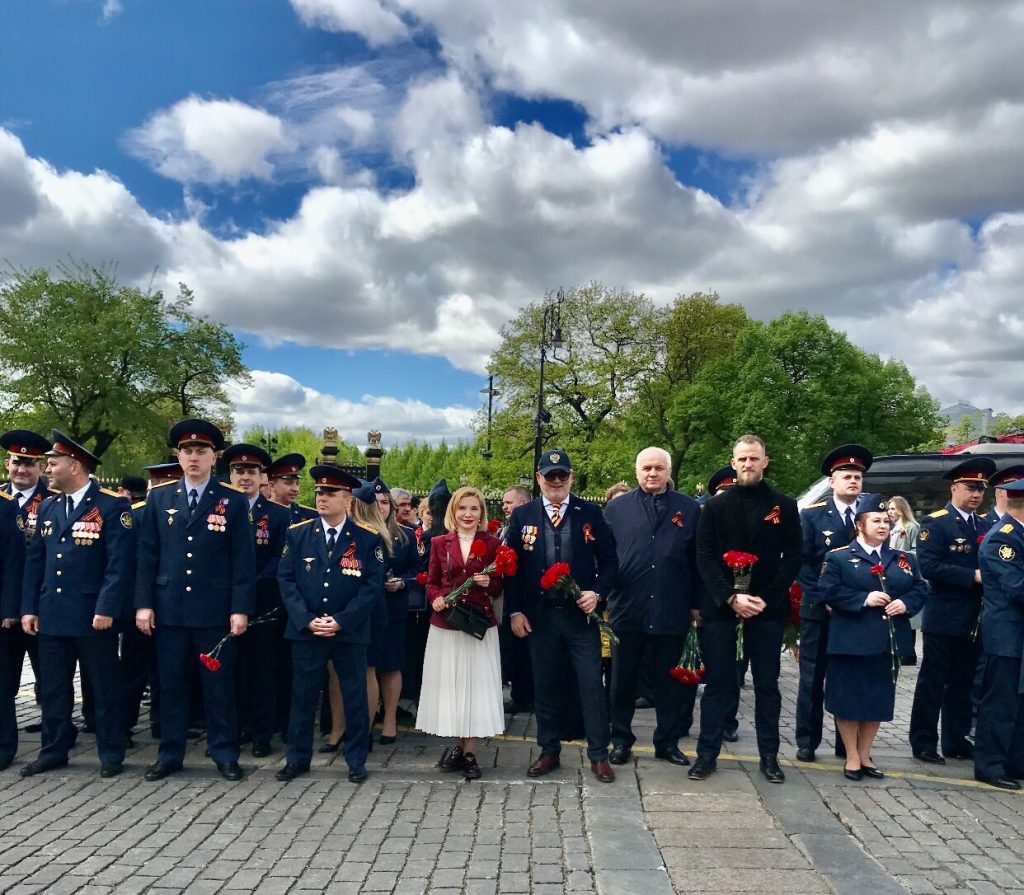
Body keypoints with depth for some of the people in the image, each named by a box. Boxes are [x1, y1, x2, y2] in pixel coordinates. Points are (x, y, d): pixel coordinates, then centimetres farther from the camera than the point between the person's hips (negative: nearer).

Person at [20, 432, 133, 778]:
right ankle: (54, 750, 27)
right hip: (51, 615, 6)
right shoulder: (48, 507, 12)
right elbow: (34, 562, 14)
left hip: (93, 616, -6)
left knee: (105, 687, 5)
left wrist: (106, 609, -19)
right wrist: (29, 608, 7)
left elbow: (119, 563, -13)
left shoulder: (112, 505, -8)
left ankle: (111, 753, 16)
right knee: (52, 688, 14)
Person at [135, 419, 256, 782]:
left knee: (219, 683, 6)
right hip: (169, 609, 2)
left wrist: (240, 609, -8)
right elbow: (147, 555, 7)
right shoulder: (159, 498, 7)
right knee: (170, 683, 10)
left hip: (215, 611, -2)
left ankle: (224, 752, 18)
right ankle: (170, 752, 23)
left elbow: (243, 559, -3)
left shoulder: (234, 501, -1)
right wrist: (144, 603, 0)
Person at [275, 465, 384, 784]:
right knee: (303, 697, 10)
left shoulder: (368, 538, -3)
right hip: (305, 630, 2)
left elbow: (372, 585, -6)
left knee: (355, 697, 7)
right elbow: (286, 579, 0)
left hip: (350, 632, -1)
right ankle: (297, 758, 24)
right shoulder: (297, 533, 3)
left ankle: (356, 760, 20)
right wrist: (306, 620, -11)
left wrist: (341, 621, -14)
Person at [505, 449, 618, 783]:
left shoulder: (591, 513, 1)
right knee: (545, 687, 11)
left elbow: (609, 561, 2)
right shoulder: (522, 515, 3)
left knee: (592, 685, 1)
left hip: (581, 613, -1)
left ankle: (598, 755, 14)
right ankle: (549, 751, 26)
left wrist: (597, 593, -13)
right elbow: (512, 566, 4)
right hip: (539, 616, 1)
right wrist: (514, 611, -1)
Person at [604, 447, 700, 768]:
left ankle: (668, 741, 26)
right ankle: (621, 739, 26)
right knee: (623, 679, 11)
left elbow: (698, 560, 4)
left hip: (672, 612, 0)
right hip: (627, 609, 0)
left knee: (669, 681, 12)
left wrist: (696, 603, 1)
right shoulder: (617, 508, 5)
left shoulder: (689, 509, 4)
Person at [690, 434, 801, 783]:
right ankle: (707, 754, 14)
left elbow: (792, 558, 0)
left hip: (767, 609, 0)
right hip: (720, 607, 0)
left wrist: (765, 599, -11)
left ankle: (769, 756, 19)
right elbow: (704, 557, -2)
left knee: (767, 684, 9)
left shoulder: (784, 506, 4)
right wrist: (731, 598, -13)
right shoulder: (715, 506, 4)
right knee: (717, 683, 6)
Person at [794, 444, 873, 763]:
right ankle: (807, 741, 15)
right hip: (818, 610, -2)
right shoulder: (811, 515, -2)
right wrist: (823, 598, -13)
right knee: (812, 677, 6)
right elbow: (801, 562, -6)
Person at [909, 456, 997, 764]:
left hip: (974, 620, 6)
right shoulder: (935, 523, -7)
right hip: (943, 619, -6)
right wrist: (972, 576, -22)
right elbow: (928, 566, -18)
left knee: (963, 683, 13)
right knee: (932, 682, 2)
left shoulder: (984, 526, 13)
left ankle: (955, 740, 24)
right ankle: (923, 742, 10)